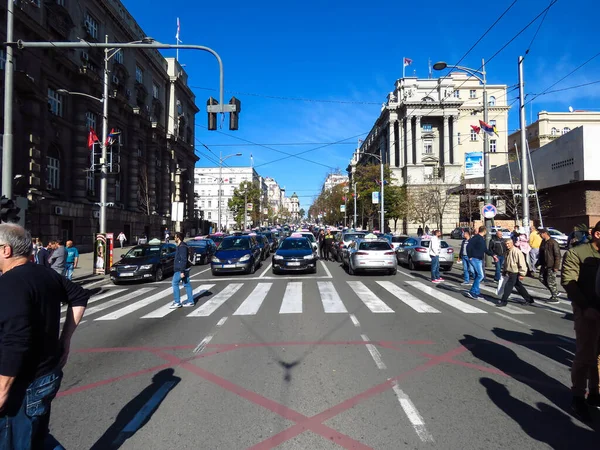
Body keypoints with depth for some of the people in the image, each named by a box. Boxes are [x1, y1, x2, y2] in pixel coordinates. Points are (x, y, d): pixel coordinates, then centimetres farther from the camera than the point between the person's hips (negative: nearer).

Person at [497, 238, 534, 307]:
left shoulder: (517, 252, -18)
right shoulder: (507, 252, 9)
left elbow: (522, 264, -19)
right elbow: (505, 263, 19)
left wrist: (522, 274, -19)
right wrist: (504, 272, 19)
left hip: (515, 273, -9)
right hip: (509, 272, 9)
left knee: (508, 286, -5)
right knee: (519, 287, 17)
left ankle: (503, 301, 3)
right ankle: (529, 299, 29)